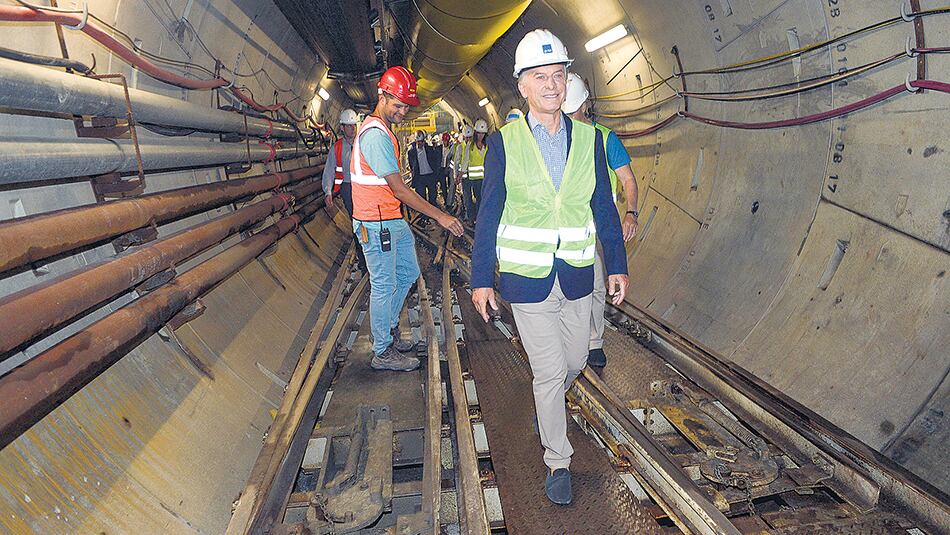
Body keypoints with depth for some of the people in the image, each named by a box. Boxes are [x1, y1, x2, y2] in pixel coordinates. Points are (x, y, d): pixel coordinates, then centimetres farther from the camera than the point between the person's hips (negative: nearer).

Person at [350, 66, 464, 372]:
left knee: (408, 273, 19)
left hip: (394, 221, 10)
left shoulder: (382, 129, 13)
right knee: (384, 286, 0)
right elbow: (399, 189, -24)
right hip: (376, 225, -10)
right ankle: (383, 352, 14)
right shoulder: (376, 135, -20)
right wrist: (439, 216, -23)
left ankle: (389, 328, 35)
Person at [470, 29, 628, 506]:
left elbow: (603, 206, 7)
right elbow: (489, 214, -3)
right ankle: (558, 462, 22)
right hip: (526, 279, -3)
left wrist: (617, 265, 6)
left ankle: (546, 405, 50)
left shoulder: (588, 138, 2)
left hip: (576, 277, 4)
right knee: (549, 372, 2)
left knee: (574, 360, 17)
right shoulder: (504, 143, -6)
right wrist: (481, 279, -3)